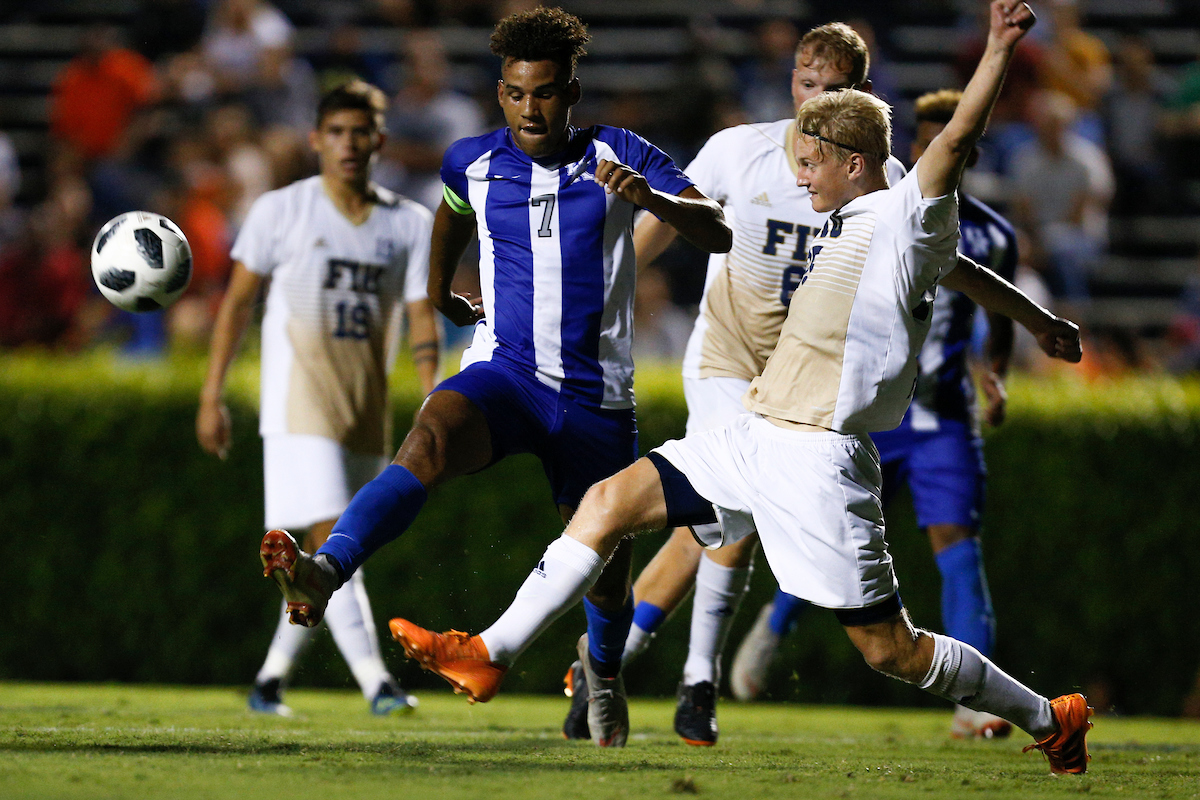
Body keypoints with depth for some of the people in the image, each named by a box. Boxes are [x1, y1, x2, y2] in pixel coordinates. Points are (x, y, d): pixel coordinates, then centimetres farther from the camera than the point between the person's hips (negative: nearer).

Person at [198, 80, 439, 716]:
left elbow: (421, 316, 4)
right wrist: (212, 395, 1)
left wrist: (432, 401, -10)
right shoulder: (280, 212, 0)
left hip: (369, 414, 4)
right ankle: (375, 681, -26)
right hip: (299, 405, -4)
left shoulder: (410, 224, 7)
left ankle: (271, 678, 22)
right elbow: (238, 301, 5)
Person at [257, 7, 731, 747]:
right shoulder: (473, 163, 3)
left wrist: (651, 198, -32)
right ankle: (325, 575, -53)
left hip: (597, 394, 0)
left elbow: (718, 235, -13)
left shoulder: (616, 157, -5)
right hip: (505, 374, 0)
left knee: (605, 568, 11)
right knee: (428, 441, -34)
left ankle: (604, 669, 46)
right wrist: (439, 292, 40)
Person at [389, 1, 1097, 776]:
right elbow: (965, 272, 31)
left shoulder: (903, 220, -10)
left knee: (889, 646, -5)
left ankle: (1050, 719, 12)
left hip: (818, 463, -9)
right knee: (611, 500, 3)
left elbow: (956, 140, -27)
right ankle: (490, 656, 6)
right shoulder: (853, 225, 16)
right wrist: (1040, 320, 44)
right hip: (756, 442, 9)